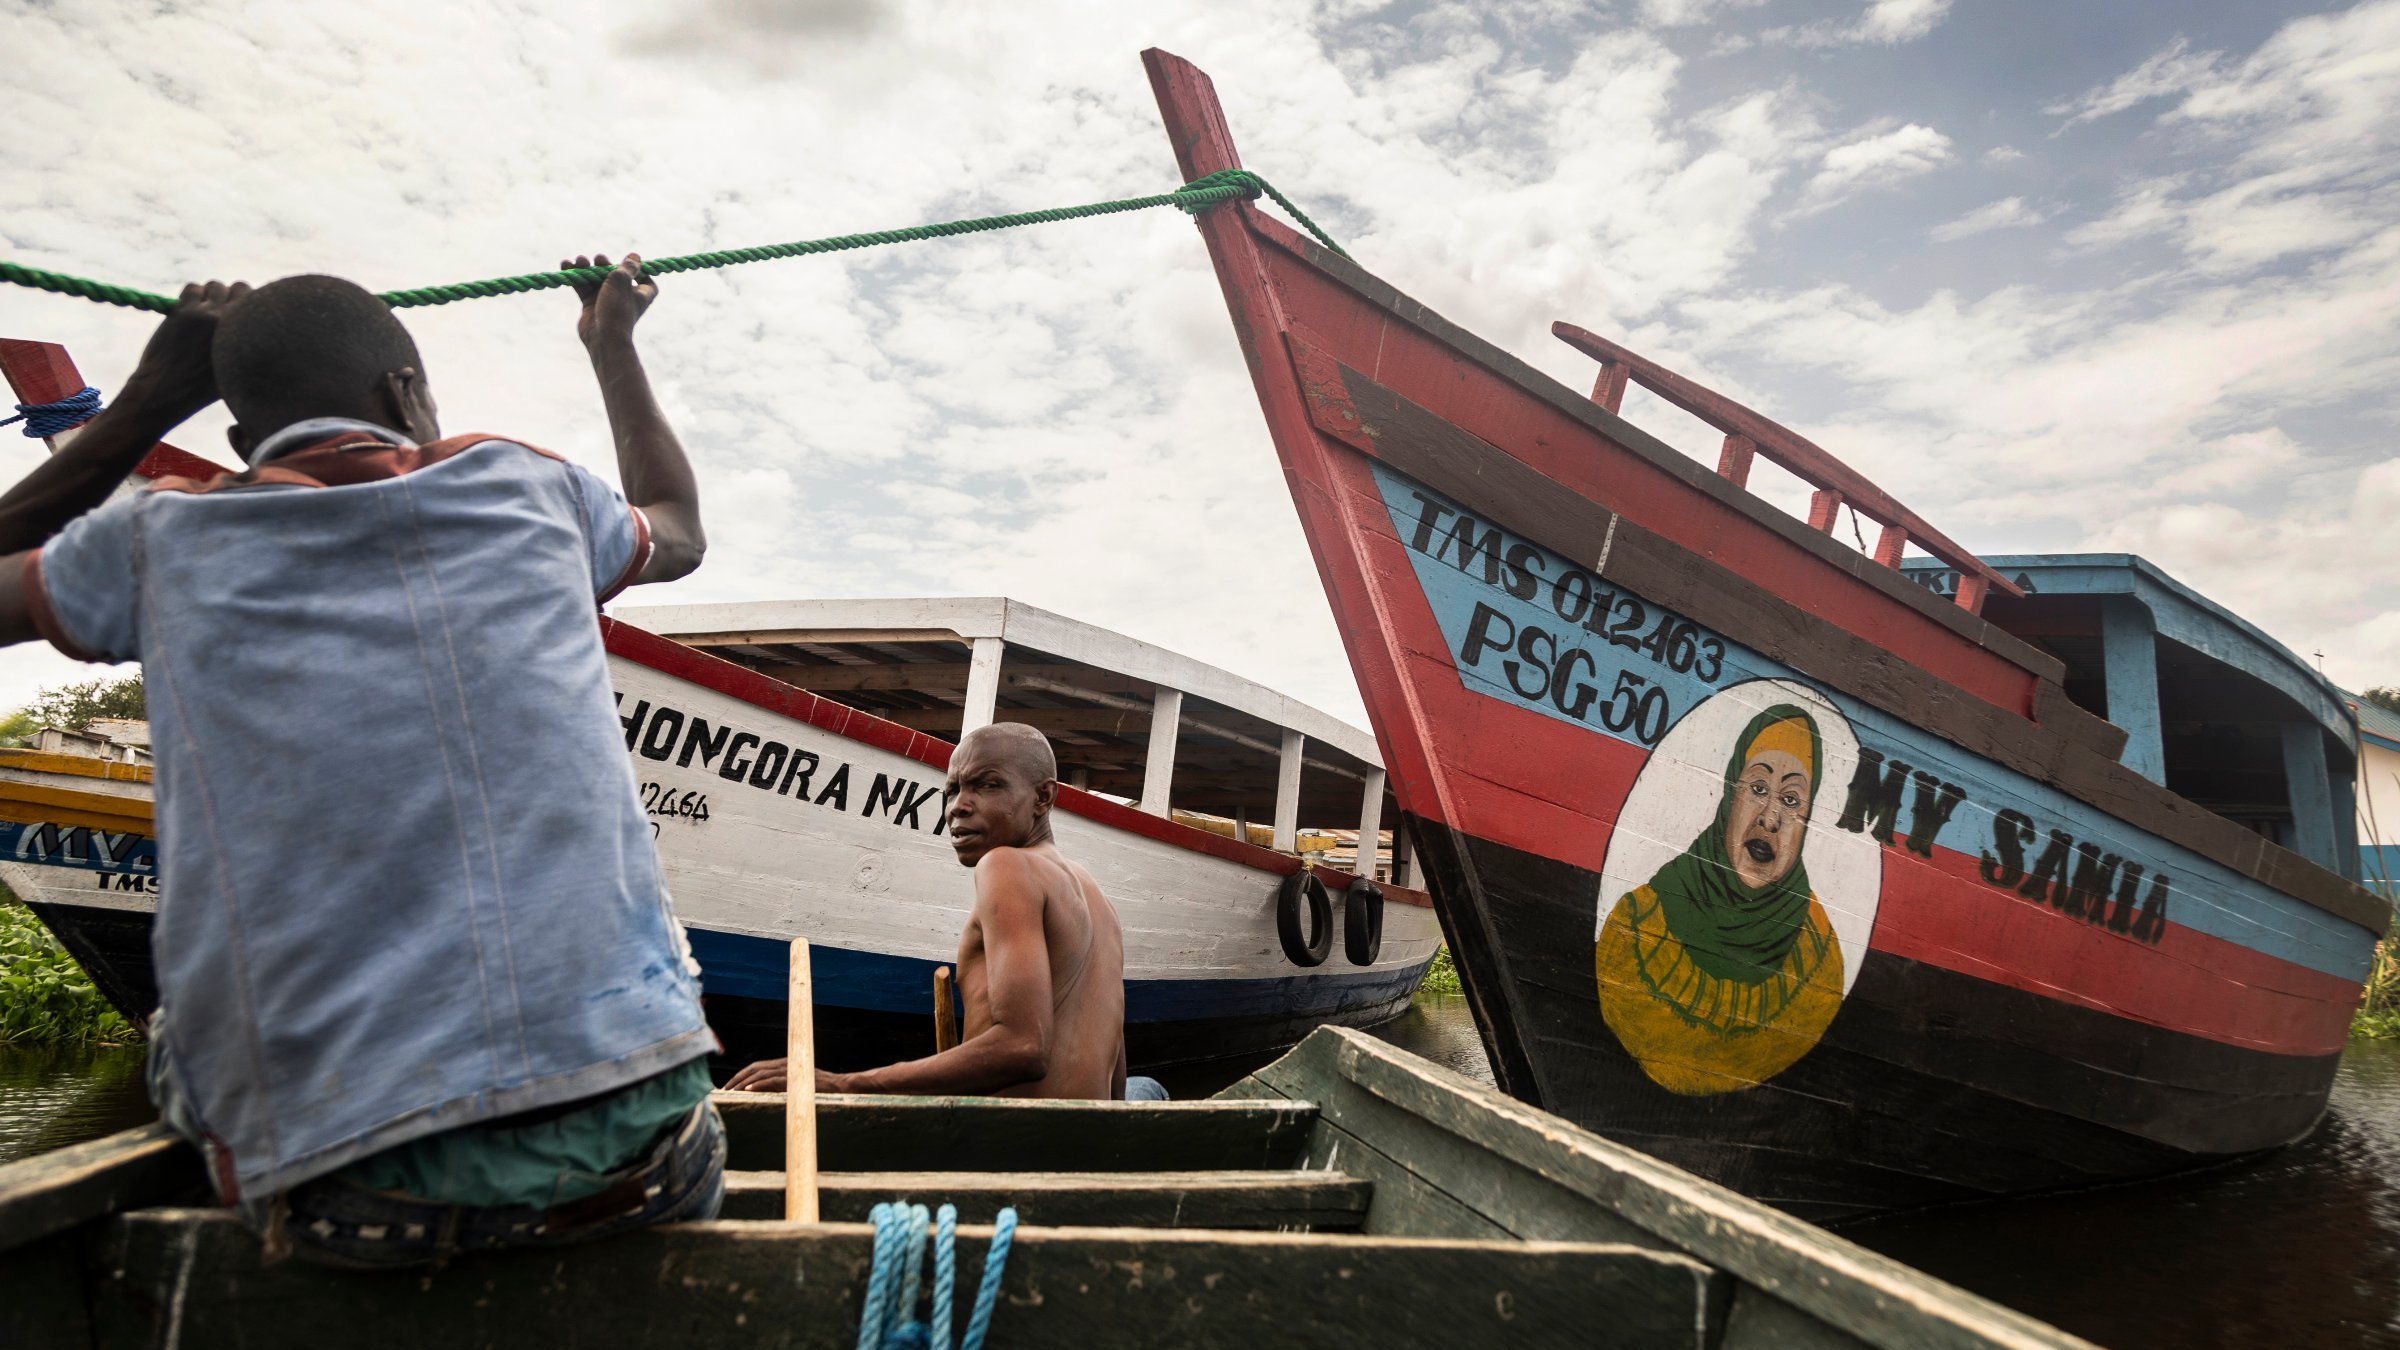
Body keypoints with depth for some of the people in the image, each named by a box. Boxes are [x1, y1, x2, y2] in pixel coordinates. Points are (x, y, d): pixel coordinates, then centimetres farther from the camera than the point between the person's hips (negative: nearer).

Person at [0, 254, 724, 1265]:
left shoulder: (163, 540, 8)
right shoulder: (527, 488, 11)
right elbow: (678, 533, 34)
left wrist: (146, 401, 31)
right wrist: (613, 345, 48)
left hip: (344, 1191, 0)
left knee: (185, 1033, 32)